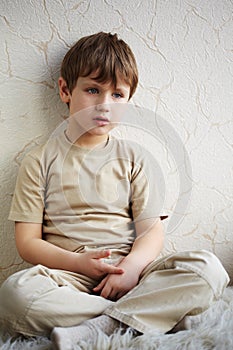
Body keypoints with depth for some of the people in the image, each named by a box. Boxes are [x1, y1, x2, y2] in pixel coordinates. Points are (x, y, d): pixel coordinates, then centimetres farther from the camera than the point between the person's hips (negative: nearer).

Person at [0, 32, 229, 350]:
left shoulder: (134, 158, 12)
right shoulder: (41, 161, 7)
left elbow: (152, 230, 4)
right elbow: (28, 241, 2)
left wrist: (131, 266, -17)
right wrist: (77, 261, -15)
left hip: (128, 271, 2)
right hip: (68, 275, -1)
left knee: (210, 270, -22)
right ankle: (129, 317, -19)